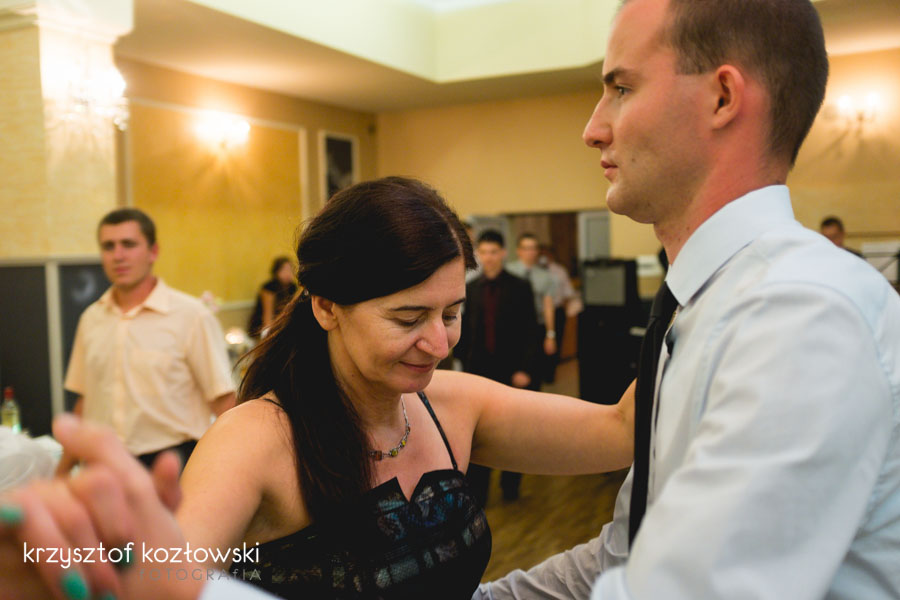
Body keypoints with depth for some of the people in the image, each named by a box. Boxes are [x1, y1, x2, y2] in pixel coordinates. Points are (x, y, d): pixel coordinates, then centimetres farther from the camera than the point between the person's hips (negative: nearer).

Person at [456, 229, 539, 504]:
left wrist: (524, 369, -10)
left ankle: (510, 487, 28)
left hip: (511, 370, -1)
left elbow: (530, 332, -4)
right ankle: (477, 493, 11)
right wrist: (464, 361, -1)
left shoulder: (520, 288, -1)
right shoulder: (470, 288, 6)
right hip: (479, 368, 1)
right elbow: (465, 329, 6)